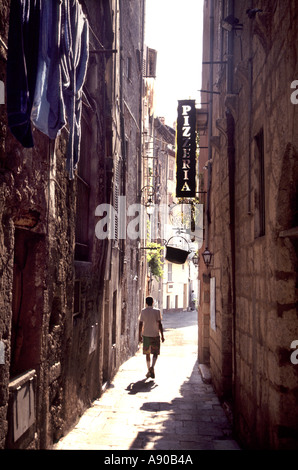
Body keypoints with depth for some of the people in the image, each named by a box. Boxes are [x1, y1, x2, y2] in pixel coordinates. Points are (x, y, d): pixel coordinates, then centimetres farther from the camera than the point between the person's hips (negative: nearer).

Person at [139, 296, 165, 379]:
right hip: (155, 335, -1)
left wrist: (139, 335, 9)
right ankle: (152, 367, -17)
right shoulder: (157, 311, -4)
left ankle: (149, 371, 17)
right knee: (155, 353, 6)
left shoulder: (143, 311, 0)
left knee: (147, 353, 13)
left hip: (146, 335, 1)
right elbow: (159, 324, -7)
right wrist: (162, 336, -3)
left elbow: (140, 324, 0)